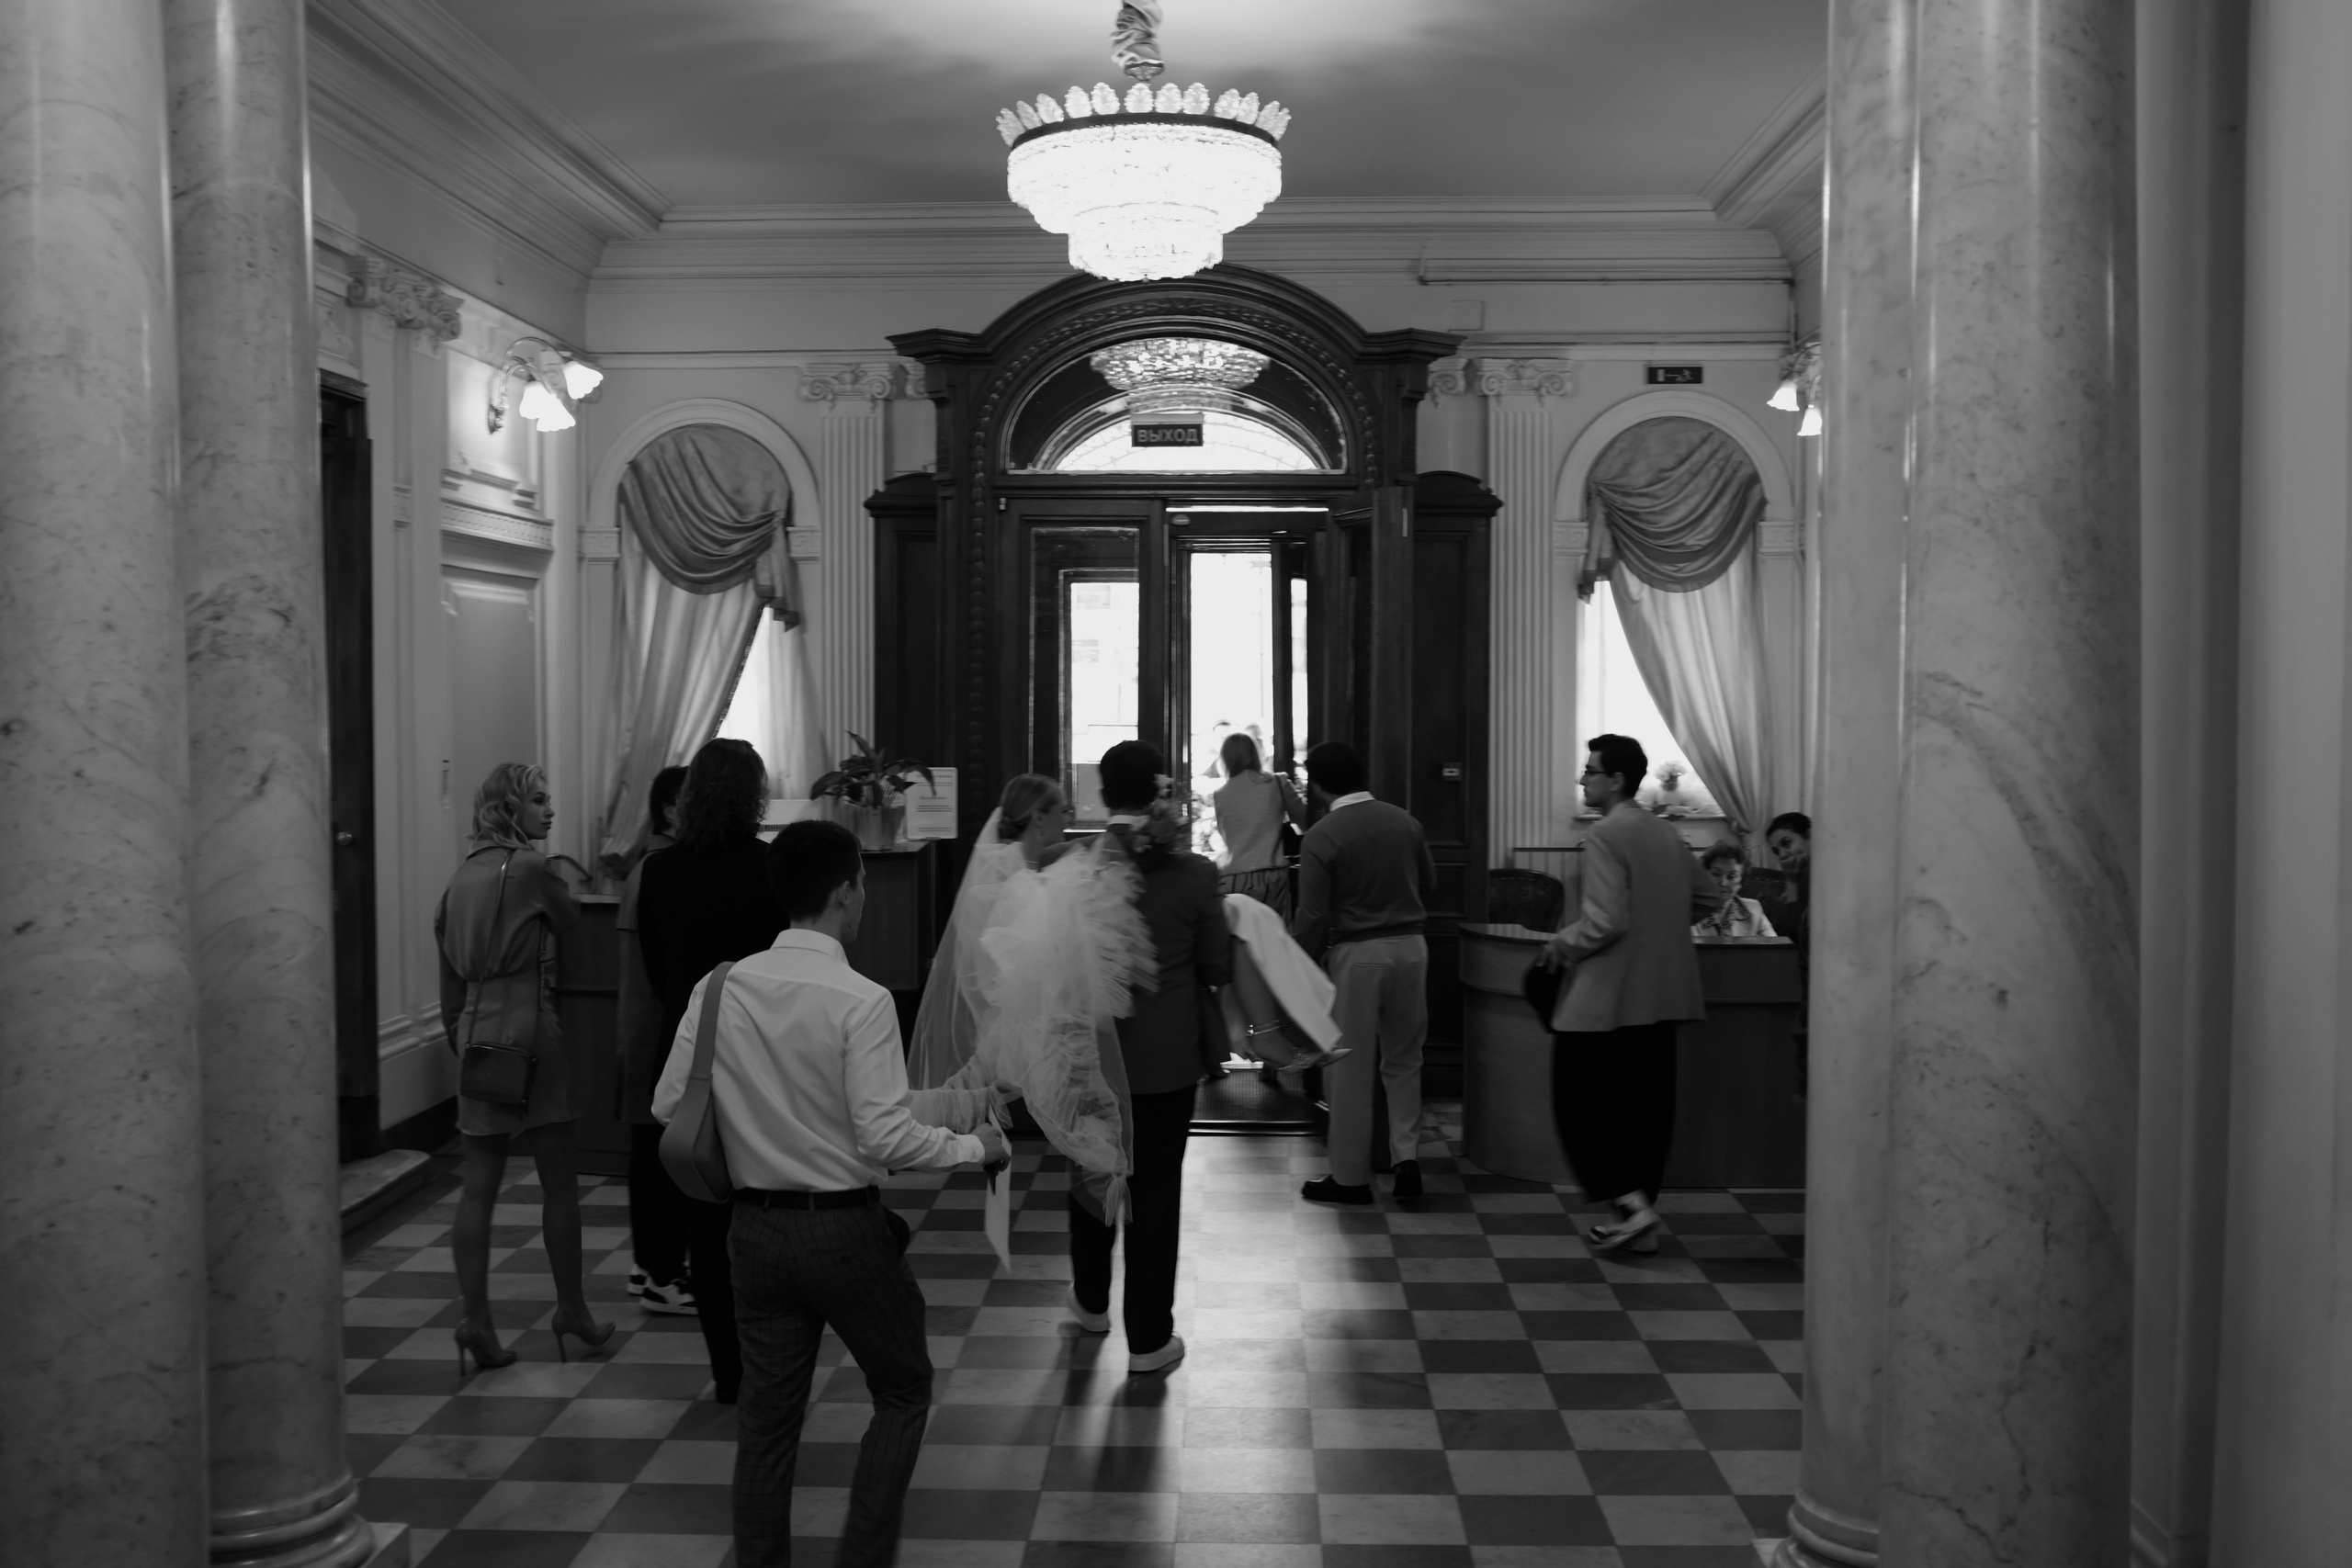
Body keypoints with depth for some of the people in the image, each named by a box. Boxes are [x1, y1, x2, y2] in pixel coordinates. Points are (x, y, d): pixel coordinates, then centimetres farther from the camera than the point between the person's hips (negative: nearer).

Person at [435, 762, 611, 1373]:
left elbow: (450, 973, 15)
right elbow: (573, 924, 2)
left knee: (479, 1186, 6)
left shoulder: (462, 875, 11)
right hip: (528, 1030, -6)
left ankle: (476, 1320, 4)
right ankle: (572, 1310, 15)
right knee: (559, 1179, 6)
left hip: (476, 1033, 7)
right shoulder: (530, 868, -11)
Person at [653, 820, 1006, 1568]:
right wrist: (973, 1147, -6)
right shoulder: (861, 1000, -19)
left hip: (756, 1227, 5)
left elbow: (667, 1104, 0)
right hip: (846, 1229, -4)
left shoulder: (721, 988, -4)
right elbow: (885, 1137, -21)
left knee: (767, 1413, 17)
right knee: (903, 1393, 17)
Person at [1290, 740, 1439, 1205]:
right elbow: (1429, 885, 12)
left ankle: (1351, 1177, 14)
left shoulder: (1322, 837, -13)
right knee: (1403, 1060, 18)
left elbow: (1312, 918, -13)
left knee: (1350, 1068, 6)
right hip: (1410, 945, 5)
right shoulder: (1405, 821, 2)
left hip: (1356, 953, -4)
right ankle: (1406, 1156, 10)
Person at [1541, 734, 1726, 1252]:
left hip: (1606, 999, -8)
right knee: (1646, 1107, 12)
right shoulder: (1666, 835, 12)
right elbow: (1710, 897, 22)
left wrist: (1563, 943, -5)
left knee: (1580, 1105, 2)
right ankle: (1641, 1224, 17)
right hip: (1661, 996, 8)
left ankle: (1631, 1203, -7)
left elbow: (1607, 921, -21)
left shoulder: (1606, 835, -15)